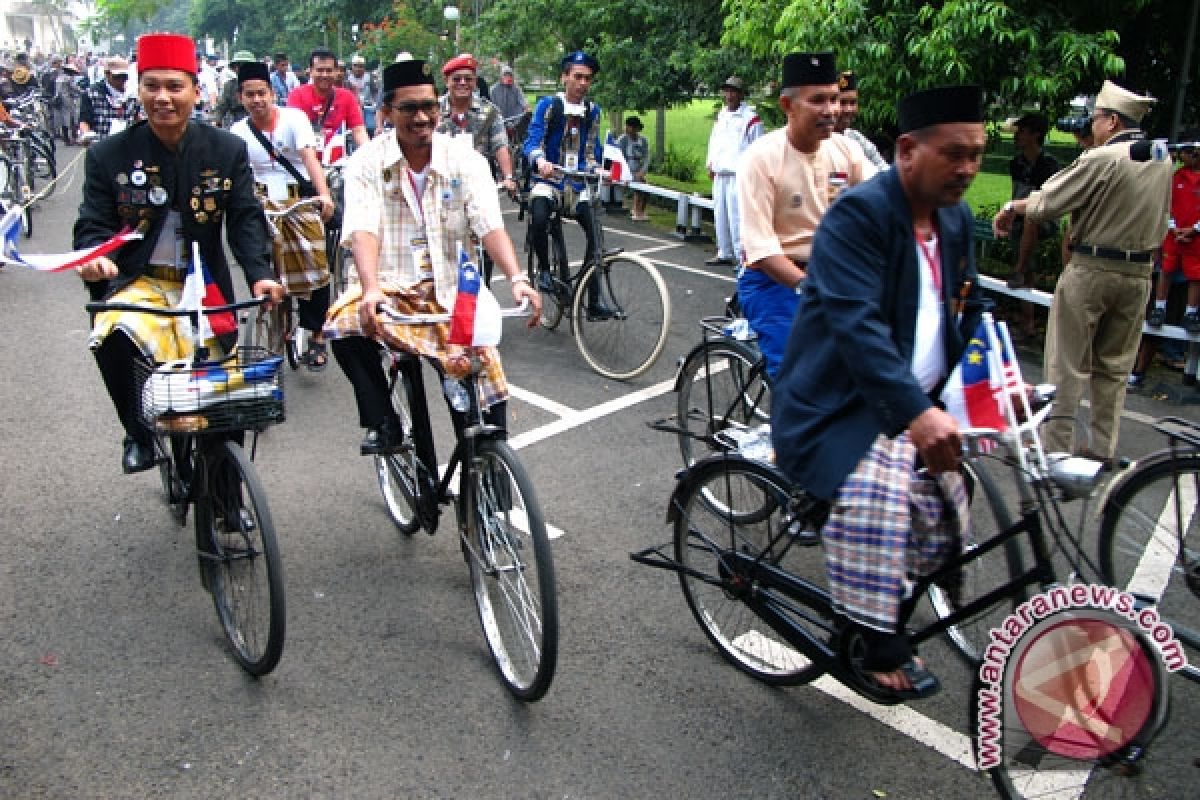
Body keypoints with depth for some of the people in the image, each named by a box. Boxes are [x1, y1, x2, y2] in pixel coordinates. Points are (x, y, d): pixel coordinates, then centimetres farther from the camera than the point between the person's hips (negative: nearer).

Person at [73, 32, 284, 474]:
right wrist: (96, 257, -23)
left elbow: (245, 218, -3)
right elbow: (93, 223, 1)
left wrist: (260, 273, -22)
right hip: (139, 282, -1)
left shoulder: (227, 150, 0)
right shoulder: (109, 154, -1)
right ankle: (139, 434, -7)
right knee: (114, 336, -35)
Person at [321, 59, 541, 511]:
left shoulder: (466, 162, 0)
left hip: (452, 294, 1)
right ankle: (383, 423, -11)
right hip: (392, 290, -1)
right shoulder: (368, 164, -3)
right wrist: (371, 290, -37)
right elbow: (363, 231, -18)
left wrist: (517, 278, -32)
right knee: (343, 322, -33)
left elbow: (490, 226, -13)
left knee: (487, 391, -12)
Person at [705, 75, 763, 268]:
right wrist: (711, 163, 16)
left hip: (739, 175, -8)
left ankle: (742, 256, -10)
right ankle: (724, 253, 22)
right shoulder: (722, 115, 16)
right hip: (720, 174, 8)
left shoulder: (750, 118, -7)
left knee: (736, 216, -13)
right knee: (720, 214, 12)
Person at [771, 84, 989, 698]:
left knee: (943, 512, 1)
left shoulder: (956, 221, 9)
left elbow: (970, 318, 19)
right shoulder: (858, 212, -17)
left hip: (919, 409, 8)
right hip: (840, 406, -8)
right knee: (876, 492, -34)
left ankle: (883, 614, 28)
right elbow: (857, 323, -30)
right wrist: (918, 413, -41)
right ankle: (875, 643, -14)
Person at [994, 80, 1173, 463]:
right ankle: (1103, 446, 19)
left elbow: (1046, 202, -13)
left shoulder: (1101, 159, -16)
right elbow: (1162, 221, 15)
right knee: (1115, 366, 14)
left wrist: (1011, 208, 3)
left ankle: (1056, 445, 4)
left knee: (1067, 364, 1)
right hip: (1140, 273, 7)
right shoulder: (1163, 162, 7)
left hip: (1091, 270, -6)